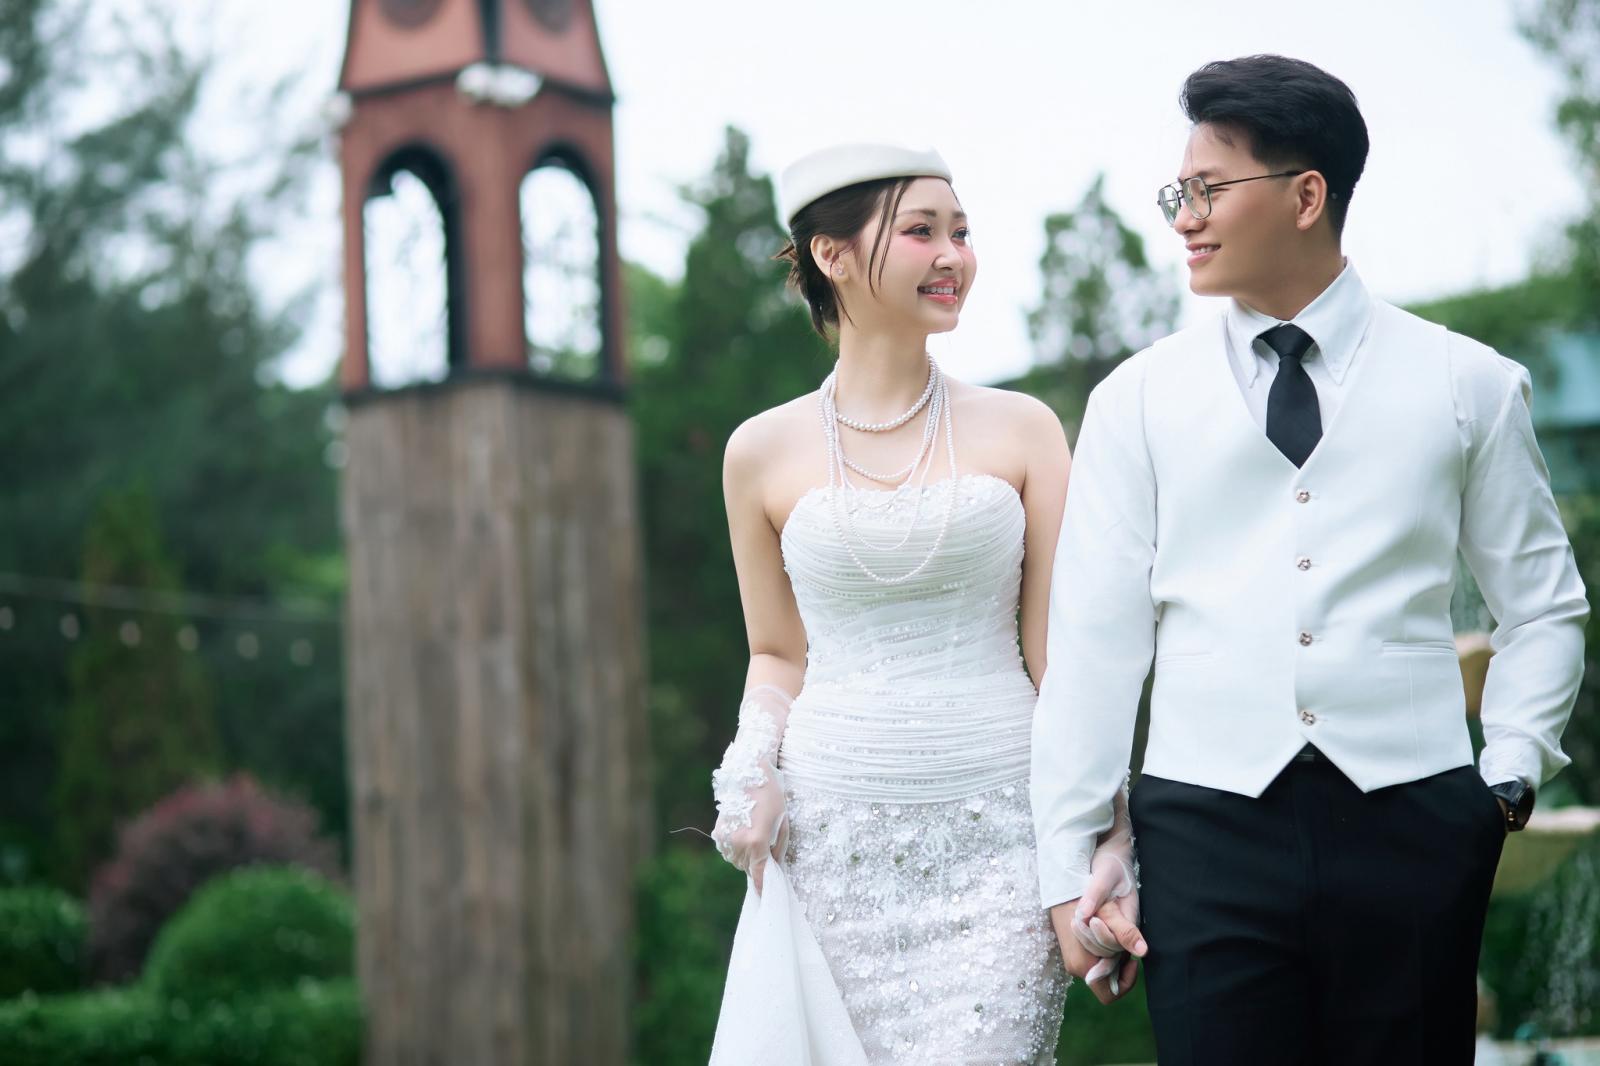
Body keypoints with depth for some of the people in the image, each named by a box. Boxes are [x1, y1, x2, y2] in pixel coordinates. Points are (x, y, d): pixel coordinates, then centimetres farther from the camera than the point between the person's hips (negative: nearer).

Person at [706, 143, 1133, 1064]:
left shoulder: (1022, 430, 3)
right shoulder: (764, 452, 5)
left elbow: (1063, 652, 3)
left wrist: (1104, 847, -4)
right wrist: (753, 770, -3)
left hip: (996, 838, -1)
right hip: (835, 840, 1)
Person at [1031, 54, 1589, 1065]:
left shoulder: (1468, 384, 6)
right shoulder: (1137, 401, 5)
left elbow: (1544, 603, 13)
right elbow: (1094, 633, 3)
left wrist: (1510, 775, 1)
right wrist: (1070, 864, 0)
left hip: (1412, 823, 0)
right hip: (1207, 826, 0)